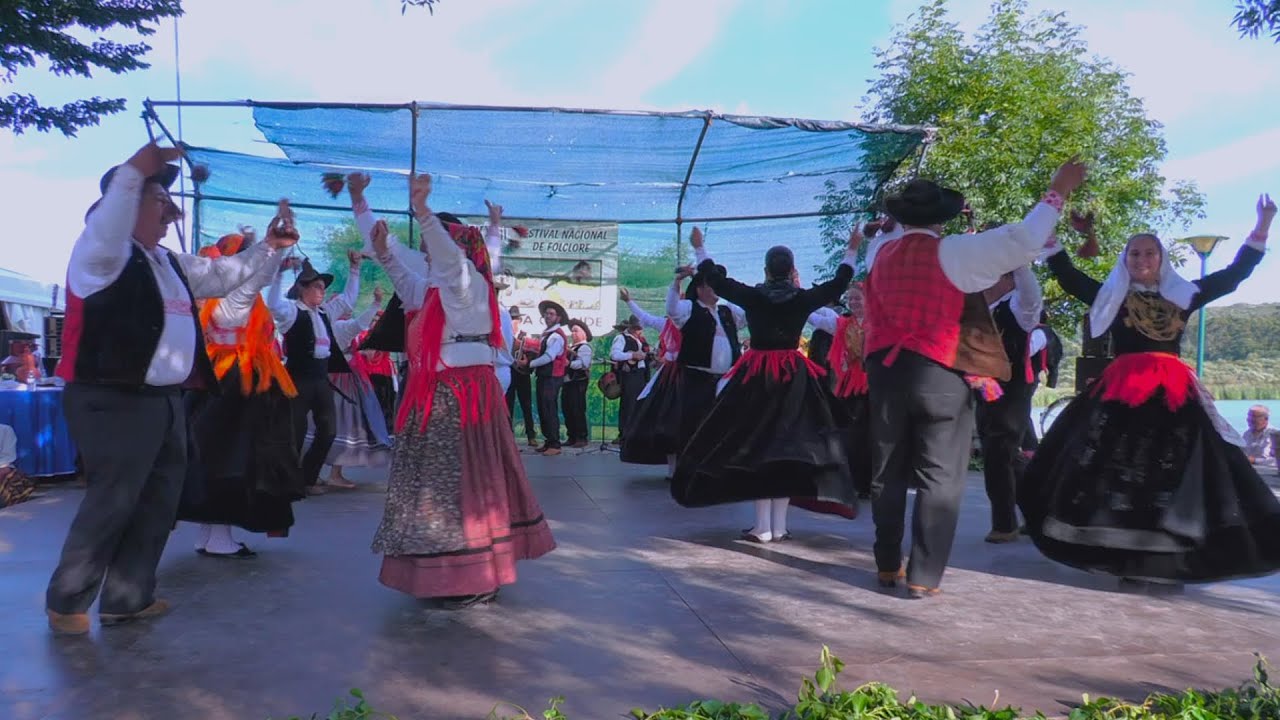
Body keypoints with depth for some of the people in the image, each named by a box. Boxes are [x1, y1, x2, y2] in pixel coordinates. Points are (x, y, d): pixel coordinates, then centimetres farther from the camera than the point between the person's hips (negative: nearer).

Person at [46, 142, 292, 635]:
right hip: (115, 403, -9)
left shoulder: (168, 262, 17)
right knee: (111, 505, -1)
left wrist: (267, 248, 23)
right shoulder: (102, 254, -11)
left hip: (164, 401, 9)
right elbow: (106, 231, -34)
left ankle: (127, 597, 27)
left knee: (158, 503, 14)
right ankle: (66, 602, 19)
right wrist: (134, 171, -41)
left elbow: (219, 275, 28)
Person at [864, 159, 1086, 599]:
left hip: (886, 372, 5)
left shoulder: (883, 256, 8)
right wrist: (1057, 193, 0)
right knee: (940, 478, 2)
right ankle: (923, 577, 2)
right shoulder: (951, 252, -6)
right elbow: (1021, 242, -8)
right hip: (941, 376, -4)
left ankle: (887, 566, 20)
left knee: (888, 473, 13)